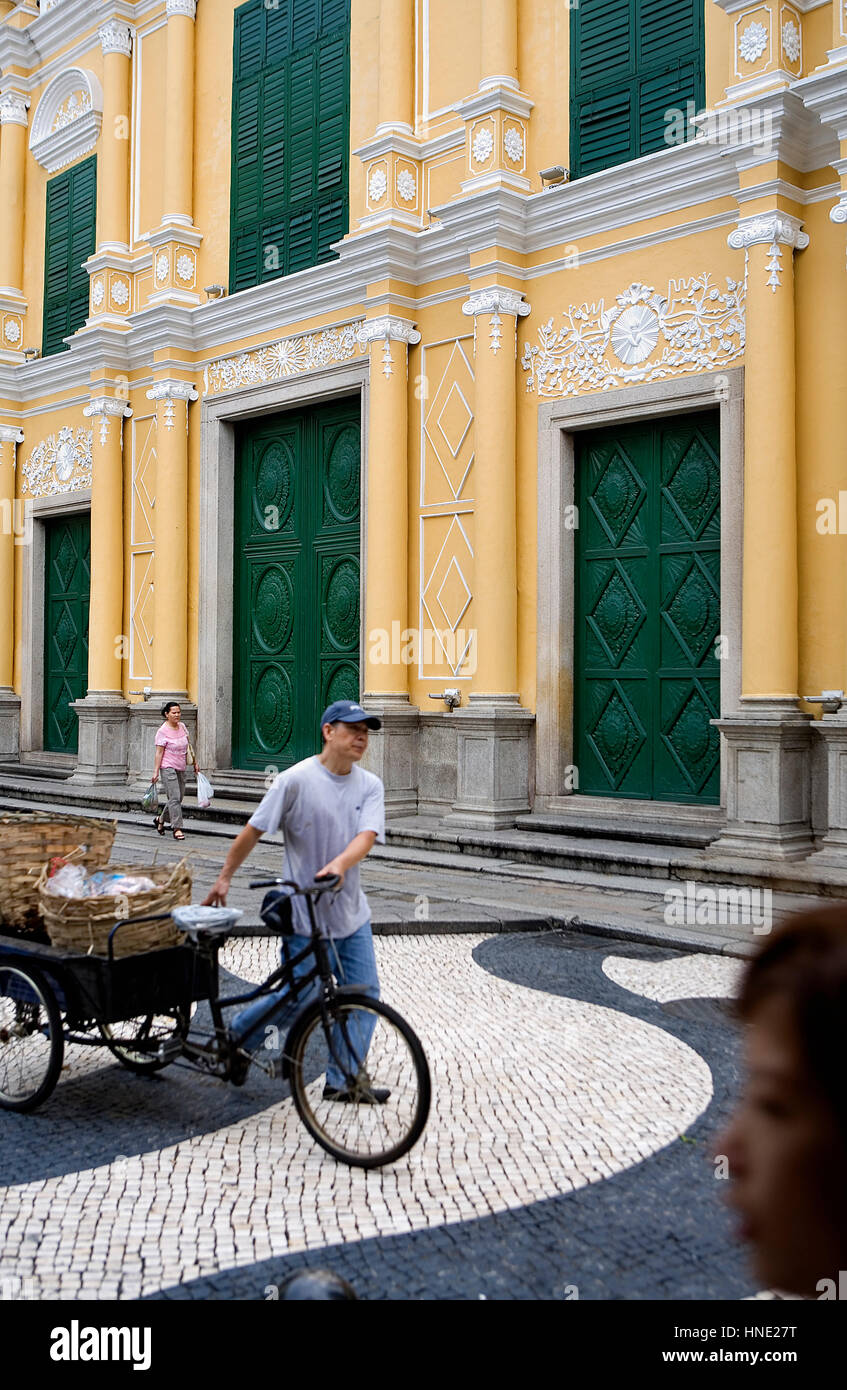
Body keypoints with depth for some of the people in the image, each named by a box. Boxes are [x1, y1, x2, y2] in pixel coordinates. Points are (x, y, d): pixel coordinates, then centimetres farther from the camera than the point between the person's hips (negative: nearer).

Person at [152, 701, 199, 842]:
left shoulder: (182, 727, 9)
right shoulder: (162, 731, -10)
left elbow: (188, 746, 20)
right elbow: (159, 753, -12)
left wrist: (195, 762, 21)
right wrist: (156, 771, -15)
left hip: (181, 769, 7)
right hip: (168, 768, -7)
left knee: (179, 798, 11)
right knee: (175, 797, -13)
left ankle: (160, 819, 31)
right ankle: (177, 828, -10)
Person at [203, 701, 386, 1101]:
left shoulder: (370, 786, 1)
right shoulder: (296, 780, -12)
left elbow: (367, 835, -15)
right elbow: (253, 830, -6)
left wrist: (339, 864, -35)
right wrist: (224, 878, -2)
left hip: (351, 910, 5)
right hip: (305, 912, -5)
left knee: (364, 992, 3)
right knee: (299, 997, 0)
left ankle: (344, 1081, 15)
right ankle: (237, 1037, 27)